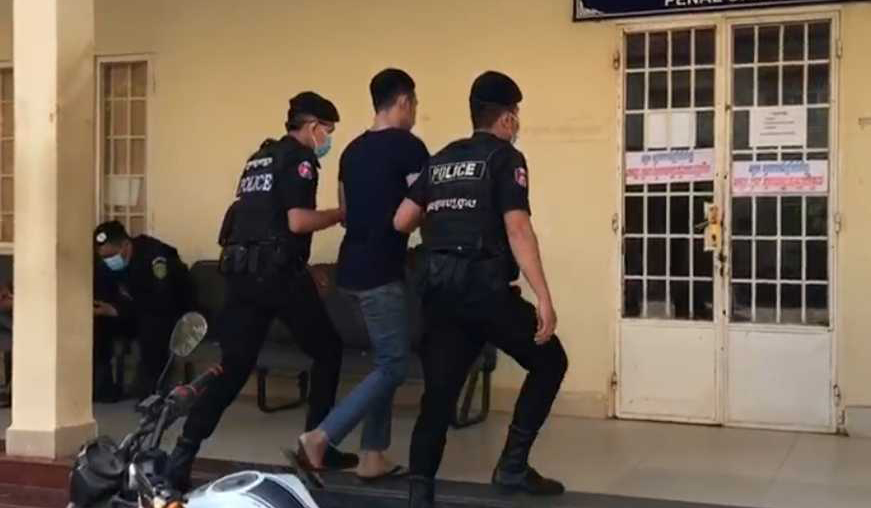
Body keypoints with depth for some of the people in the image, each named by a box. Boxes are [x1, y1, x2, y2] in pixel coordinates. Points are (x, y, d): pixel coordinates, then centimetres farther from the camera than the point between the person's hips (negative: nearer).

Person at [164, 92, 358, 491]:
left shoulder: (260, 158, 22)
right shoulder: (299, 158, -5)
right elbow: (297, 221, -16)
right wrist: (343, 213, -2)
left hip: (241, 270, 8)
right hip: (278, 271, -8)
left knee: (234, 364, 7)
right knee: (327, 351, 10)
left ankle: (183, 455, -3)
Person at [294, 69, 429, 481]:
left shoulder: (352, 150, 13)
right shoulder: (408, 146, -10)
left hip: (352, 266, 9)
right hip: (381, 271, -9)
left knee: (384, 361, 15)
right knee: (393, 365, -1)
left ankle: (373, 456, 16)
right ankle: (319, 437, -7)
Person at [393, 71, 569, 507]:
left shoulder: (442, 159, 18)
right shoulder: (505, 157, -1)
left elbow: (401, 222, 15)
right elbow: (517, 230, -13)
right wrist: (544, 298, -16)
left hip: (436, 283, 7)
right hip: (482, 282, -6)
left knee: (440, 389, 9)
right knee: (549, 360, 10)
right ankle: (513, 465, 5)